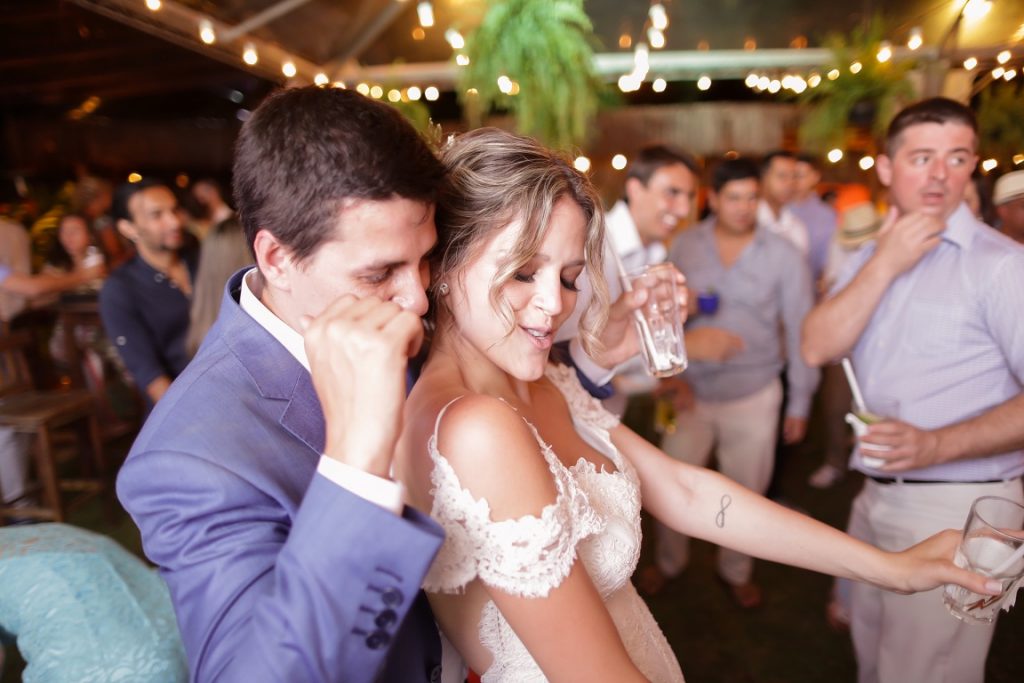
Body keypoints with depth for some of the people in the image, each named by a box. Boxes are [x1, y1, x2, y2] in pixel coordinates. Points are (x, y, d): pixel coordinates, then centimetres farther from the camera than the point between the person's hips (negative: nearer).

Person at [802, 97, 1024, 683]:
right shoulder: (875, 254, 9)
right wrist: (883, 265, -13)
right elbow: (818, 349, -6)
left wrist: (937, 444, -29)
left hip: (955, 506, -6)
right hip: (877, 497, 7)